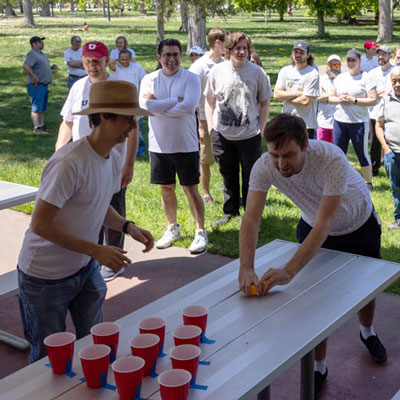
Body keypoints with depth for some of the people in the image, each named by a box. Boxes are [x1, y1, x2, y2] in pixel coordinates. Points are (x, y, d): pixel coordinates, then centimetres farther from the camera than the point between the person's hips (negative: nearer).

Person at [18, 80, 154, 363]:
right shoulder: (69, 162, -28)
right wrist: (96, 250, -27)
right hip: (46, 276, -7)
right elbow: (40, 225, -27)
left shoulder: (115, 158, 0)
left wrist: (128, 227, -3)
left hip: (85, 268, 8)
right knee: (49, 355, 9)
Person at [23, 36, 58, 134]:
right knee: (36, 108, -7)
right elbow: (25, 66, -27)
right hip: (37, 85, -10)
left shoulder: (42, 54, 18)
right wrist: (34, 77, -23)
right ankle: (37, 128, -7)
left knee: (43, 107, 14)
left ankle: (42, 125, 22)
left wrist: (52, 67, 9)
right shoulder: (32, 54, -13)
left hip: (44, 85, 10)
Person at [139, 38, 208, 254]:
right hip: (159, 145, 3)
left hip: (186, 145, -3)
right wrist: (176, 101, -18)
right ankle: (172, 228, 32)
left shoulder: (191, 79, -6)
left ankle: (201, 232, 15)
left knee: (191, 190, 3)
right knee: (166, 189, 14)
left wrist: (158, 106, -16)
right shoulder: (149, 79, 1)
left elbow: (189, 107, -22)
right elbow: (145, 106, -17)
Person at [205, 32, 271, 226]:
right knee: (228, 177, 15)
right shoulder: (217, 71, 2)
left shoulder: (257, 72, -2)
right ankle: (230, 211, 30)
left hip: (249, 136, -2)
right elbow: (209, 101, 10)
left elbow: (265, 103, 4)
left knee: (250, 178, 7)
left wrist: (260, 130, -3)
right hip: (222, 135, 2)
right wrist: (210, 128, 3)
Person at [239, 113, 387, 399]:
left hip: (359, 224, -2)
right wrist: (246, 268, -53)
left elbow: (323, 225, -45)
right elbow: (251, 218, -37)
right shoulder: (264, 167, -31)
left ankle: (367, 333, 49)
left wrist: (289, 271, -55)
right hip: (313, 227, 2)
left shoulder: (332, 160, -42)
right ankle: (319, 367, 17)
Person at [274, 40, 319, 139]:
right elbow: (276, 94, -2)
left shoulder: (313, 74, -8)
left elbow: (305, 101, -16)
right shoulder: (285, 71, 8)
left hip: (306, 124, -5)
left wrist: (286, 97, -4)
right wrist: (297, 93, -12)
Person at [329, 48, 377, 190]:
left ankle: (368, 183, 10)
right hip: (339, 120, 5)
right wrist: (339, 99, -6)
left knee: (362, 153, -1)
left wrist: (354, 100, -17)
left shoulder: (366, 78, -4)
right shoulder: (340, 78, 13)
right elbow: (331, 97, 16)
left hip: (359, 121, -5)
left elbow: (373, 100, -10)